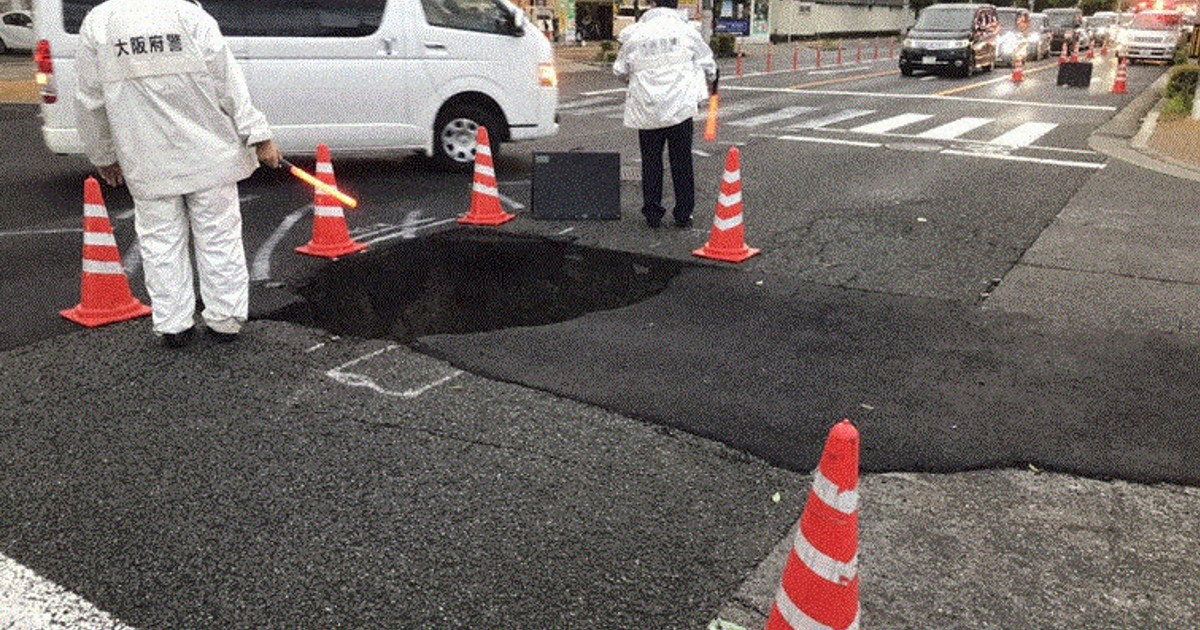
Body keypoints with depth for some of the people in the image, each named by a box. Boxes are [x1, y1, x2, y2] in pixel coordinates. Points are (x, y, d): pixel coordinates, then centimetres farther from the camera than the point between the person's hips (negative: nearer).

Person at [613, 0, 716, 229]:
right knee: (681, 161, 7)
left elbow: (620, 70, 11)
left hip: (646, 109, 1)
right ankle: (683, 214, 10)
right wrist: (711, 83, 32)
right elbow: (707, 63, 10)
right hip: (679, 107, -1)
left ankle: (652, 213, 10)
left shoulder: (635, 34, 3)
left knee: (651, 160, 9)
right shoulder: (686, 31, 1)